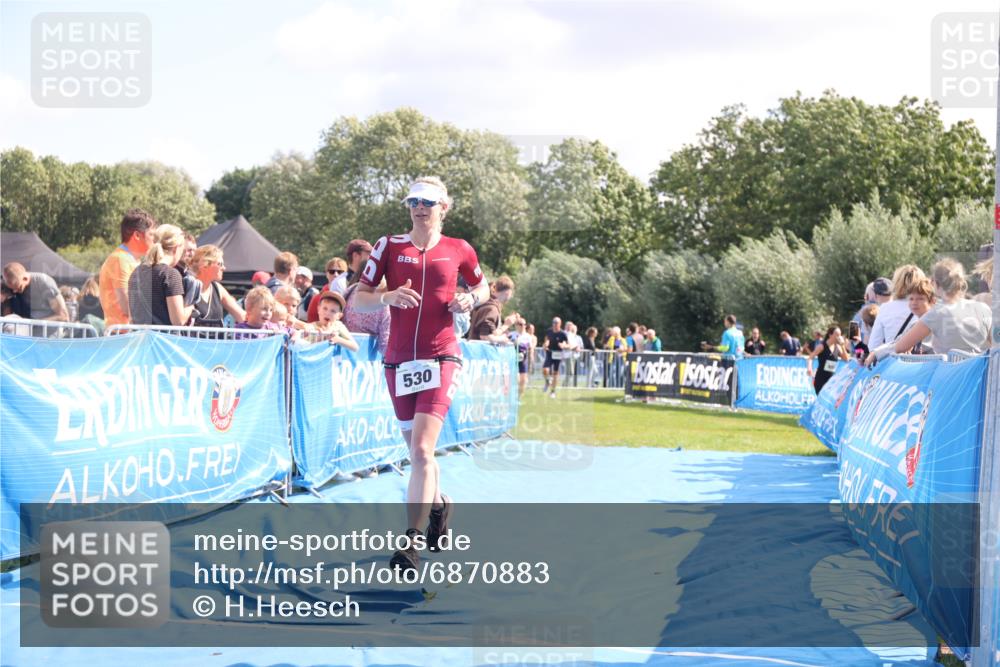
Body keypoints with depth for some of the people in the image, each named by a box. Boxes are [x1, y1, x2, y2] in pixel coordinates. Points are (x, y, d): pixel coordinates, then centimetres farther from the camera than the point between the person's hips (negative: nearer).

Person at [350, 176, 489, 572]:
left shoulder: (458, 250, 3)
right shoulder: (389, 246, 4)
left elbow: (483, 287, 21)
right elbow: (357, 299, 2)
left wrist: (470, 299, -2)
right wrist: (387, 297, -18)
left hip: (440, 358, -3)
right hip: (398, 359, 3)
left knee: (421, 451, -16)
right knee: (416, 451, 14)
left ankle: (412, 542, -16)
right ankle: (438, 505, 43)